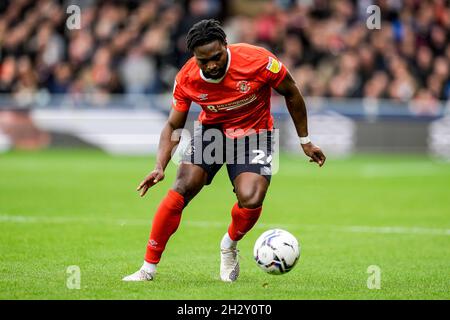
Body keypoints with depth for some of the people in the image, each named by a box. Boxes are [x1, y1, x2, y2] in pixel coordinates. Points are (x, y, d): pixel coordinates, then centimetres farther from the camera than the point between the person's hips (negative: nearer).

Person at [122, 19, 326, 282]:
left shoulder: (258, 61, -26)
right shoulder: (186, 79, -19)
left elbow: (291, 93, -8)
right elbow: (173, 126, -4)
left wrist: (305, 142, 0)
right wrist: (160, 167, -20)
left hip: (254, 134, -1)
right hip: (212, 129, 1)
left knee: (251, 199, -24)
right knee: (183, 188, -19)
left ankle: (229, 246, 11)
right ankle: (148, 268, -9)